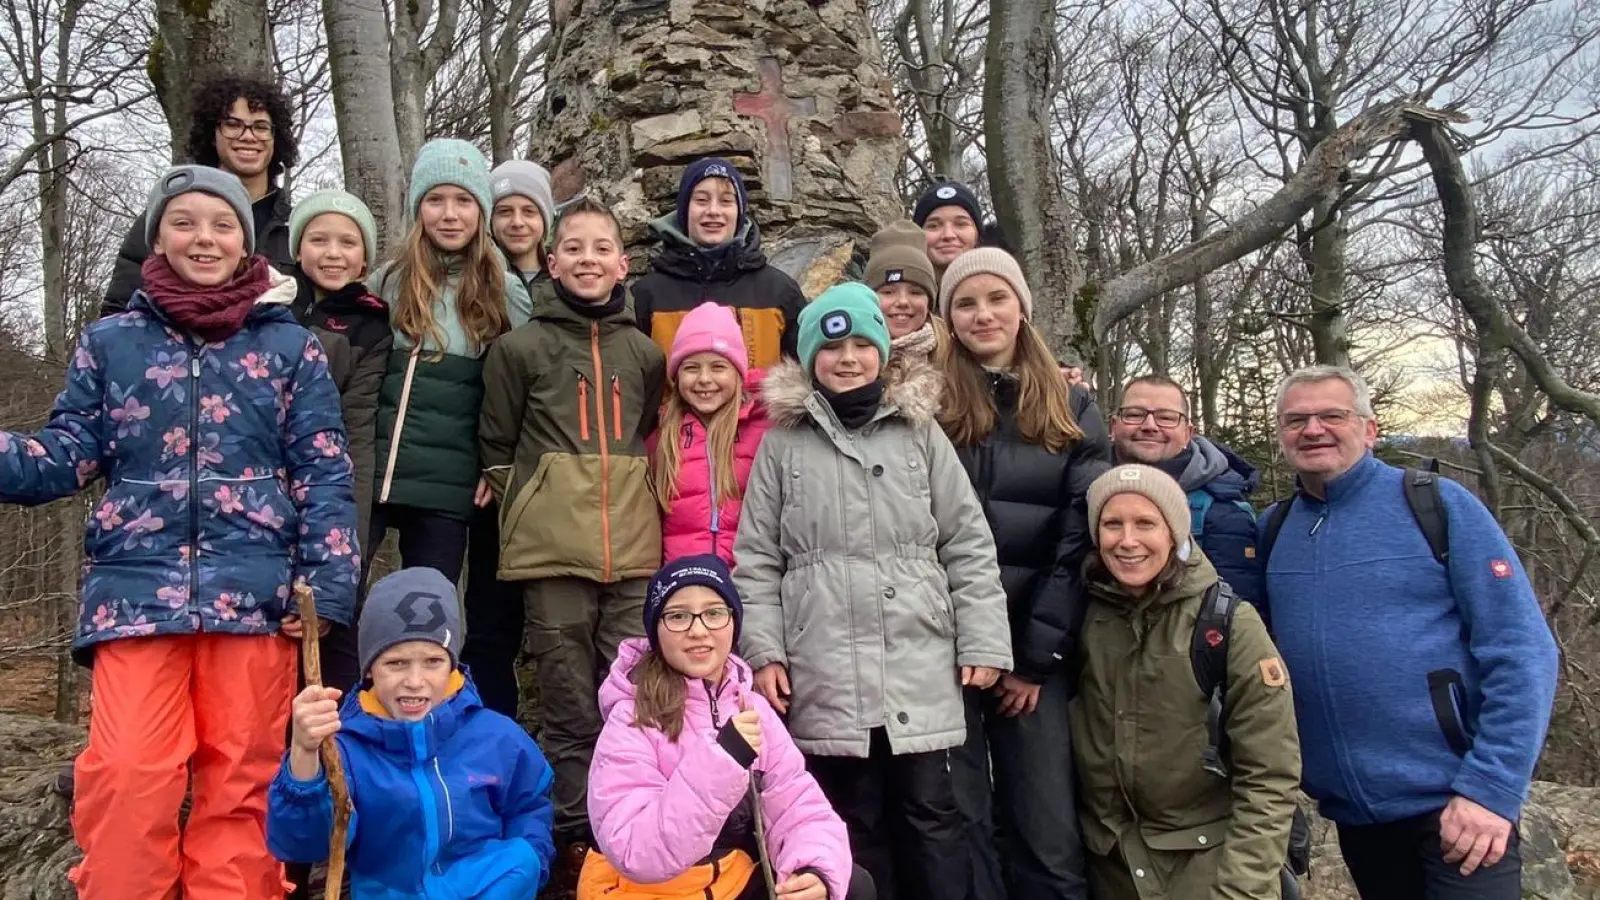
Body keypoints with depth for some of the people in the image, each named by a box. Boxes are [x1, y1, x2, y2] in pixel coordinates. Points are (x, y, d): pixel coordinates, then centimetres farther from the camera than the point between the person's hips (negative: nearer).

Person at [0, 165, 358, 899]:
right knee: (126, 778, -8)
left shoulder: (290, 346, 7)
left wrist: (326, 586, -7)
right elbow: (65, 457, 9)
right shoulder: (110, 342, 11)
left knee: (240, 785, 6)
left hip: (253, 594, 0)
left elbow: (324, 476, 3)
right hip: (137, 591, 1)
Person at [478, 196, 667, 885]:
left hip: (633, 553, 3)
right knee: (572, 713, 3)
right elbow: (496, 447, 9)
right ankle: (575, 847, 16)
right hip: (553, 556, -2)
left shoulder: (645, 353, 11)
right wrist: (538, 512, 5)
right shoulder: (520, 347, 3)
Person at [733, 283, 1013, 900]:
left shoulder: (921, 432, 8)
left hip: (922, 666, 0)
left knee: (929, 813, 6)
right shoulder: (783, 442, 7)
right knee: (852, 822, 10)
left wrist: (984, 640, -1)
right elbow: (756, 559, 5)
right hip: (826, 671, 0)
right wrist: (763, 651, -4)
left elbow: (969, 544, 6)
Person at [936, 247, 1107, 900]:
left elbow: (1081, 537, 2)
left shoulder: (1071, 411, 9)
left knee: (1050, 835, 4)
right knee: (959, 827, 4)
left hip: (1035, 649, 1)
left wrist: (1037, 654, -4)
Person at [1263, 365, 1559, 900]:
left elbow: (1522, 652, -10)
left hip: (1453, 811, -4)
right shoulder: (1272, 530, 4)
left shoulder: (1437, 505, -7)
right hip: (1350, 813, 5)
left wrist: (1491, 789, -16)